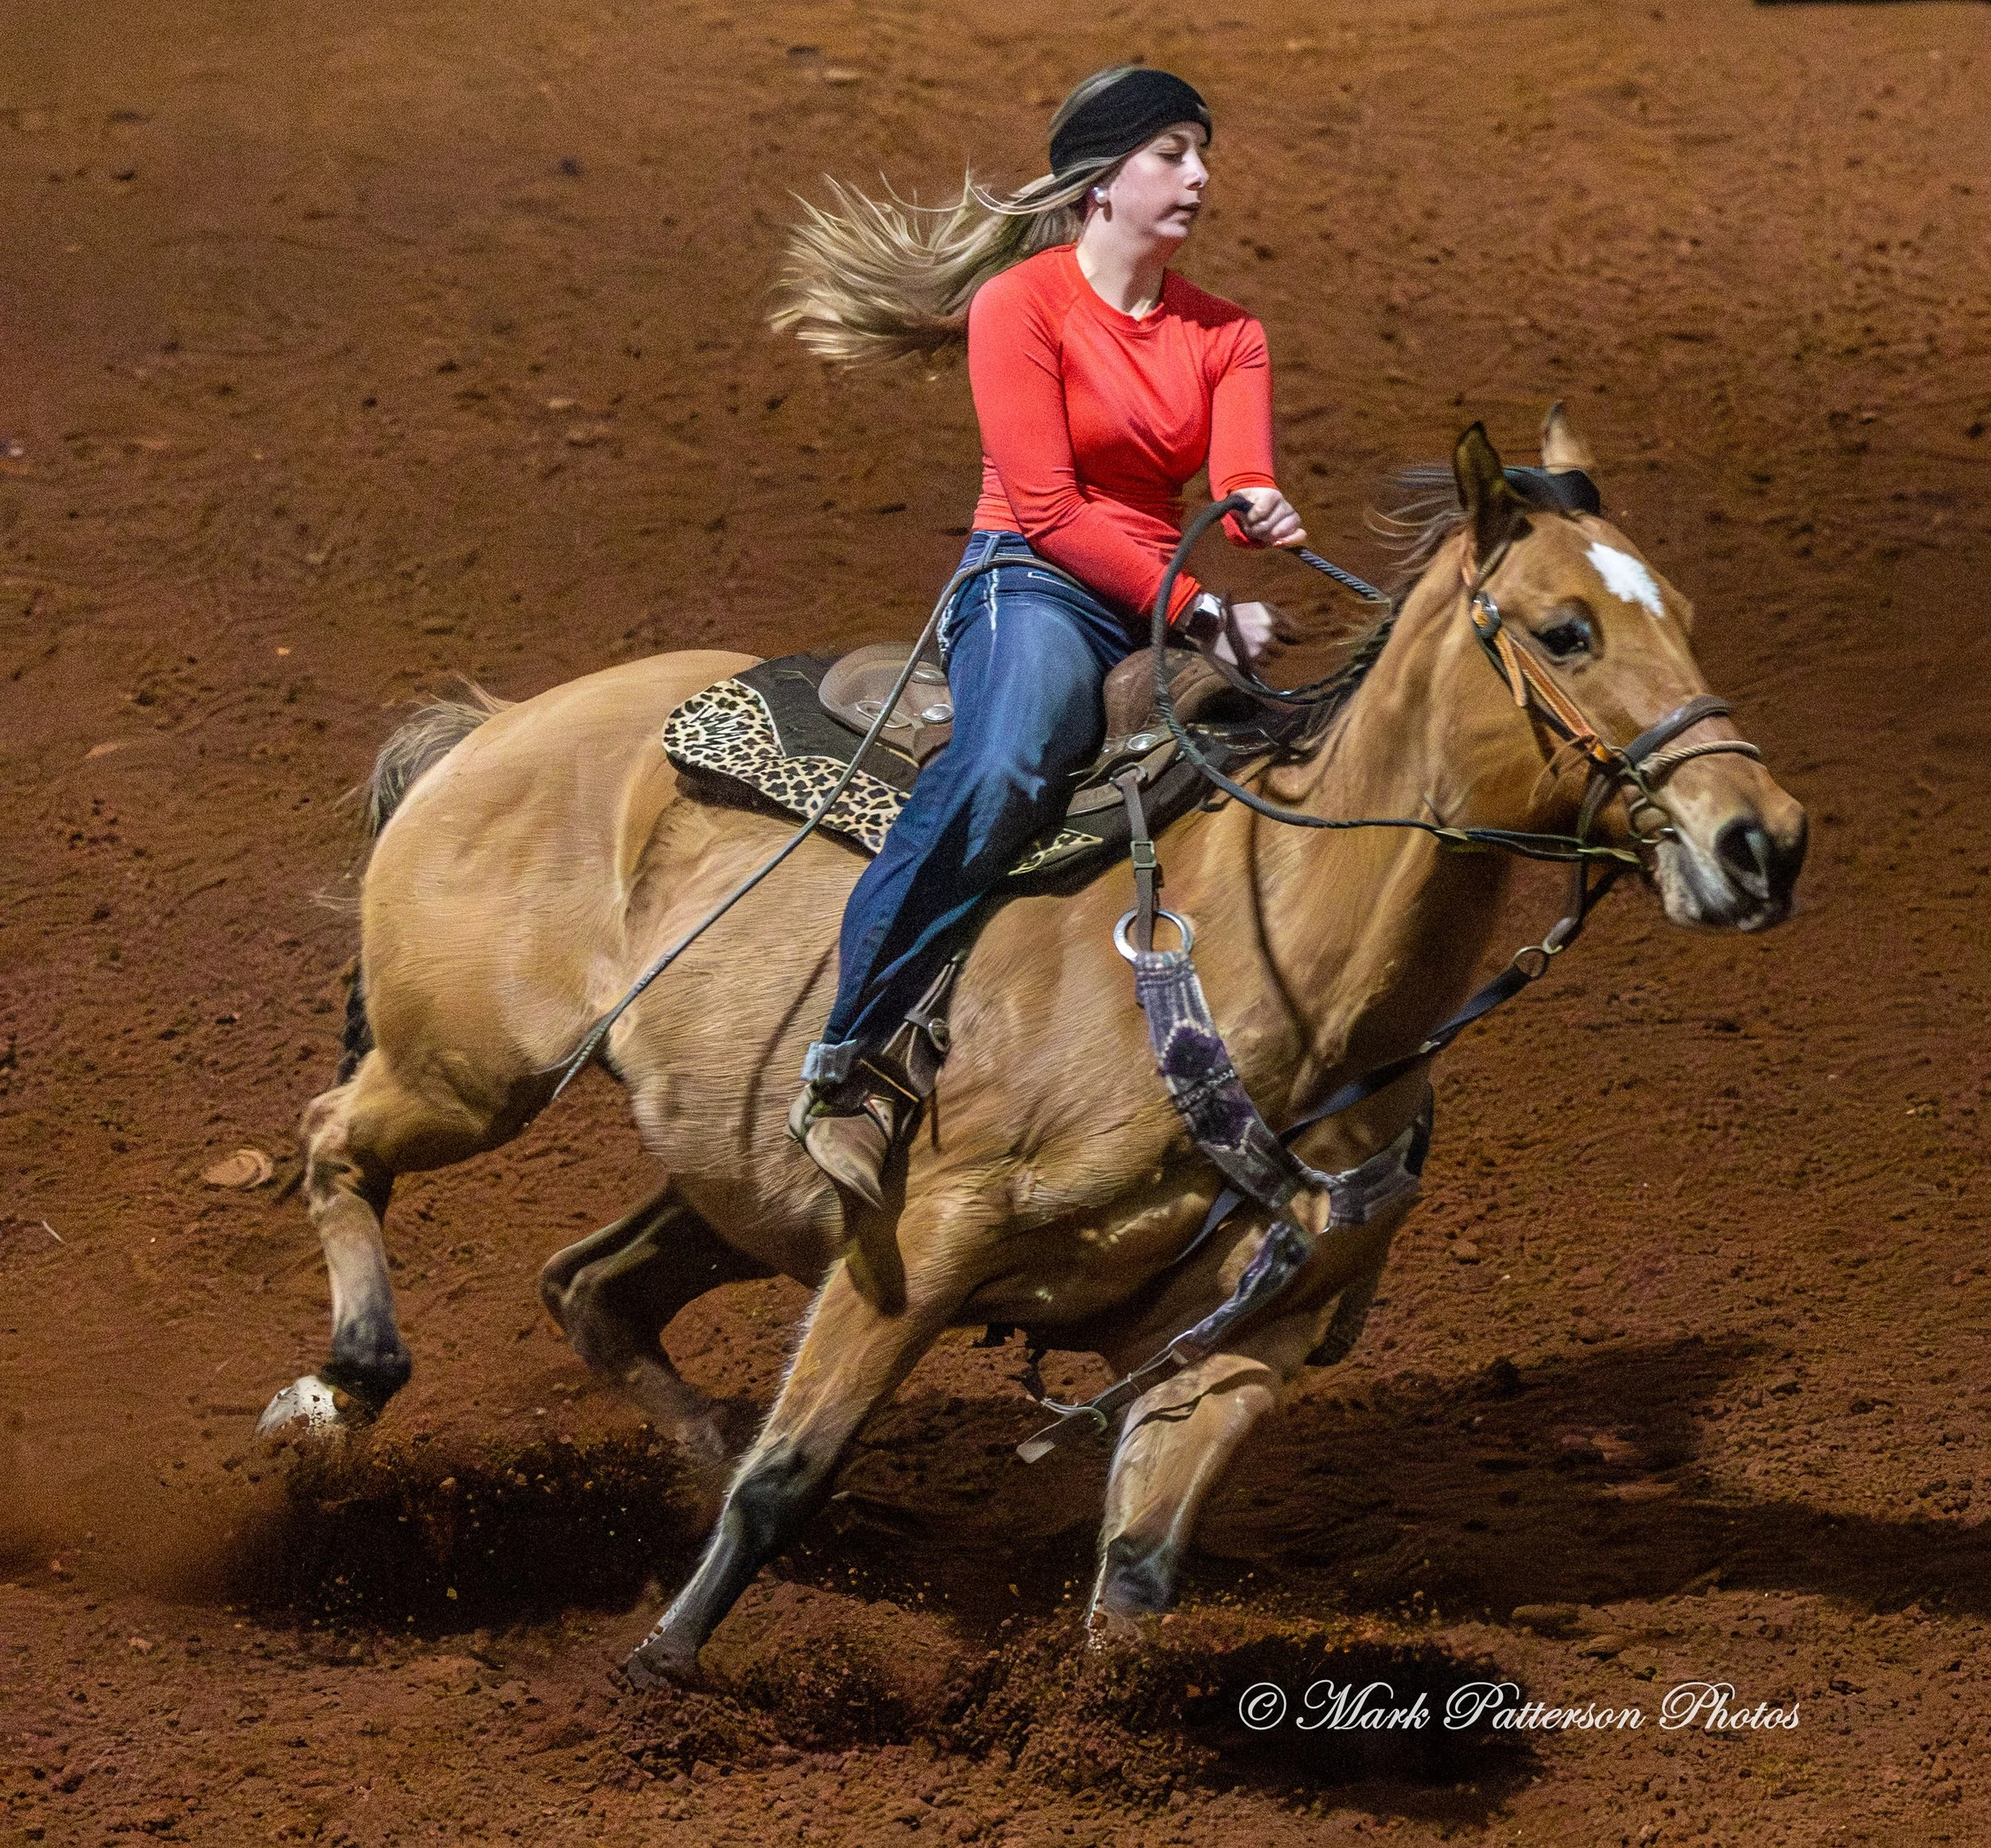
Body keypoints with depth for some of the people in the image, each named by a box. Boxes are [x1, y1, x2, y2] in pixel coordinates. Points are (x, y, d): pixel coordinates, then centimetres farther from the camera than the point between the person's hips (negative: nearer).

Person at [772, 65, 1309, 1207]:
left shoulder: (1226, 337, 14)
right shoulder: (1022, 305, -4)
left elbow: (1245, 476, -3)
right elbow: (1048, 508, -11)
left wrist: (1262, 513, -29)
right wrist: (1199, 614, -16)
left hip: (1170, 607, 7)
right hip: (1035, 588, -7)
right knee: (1008, 768, -38)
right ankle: (852, 1059, -38)